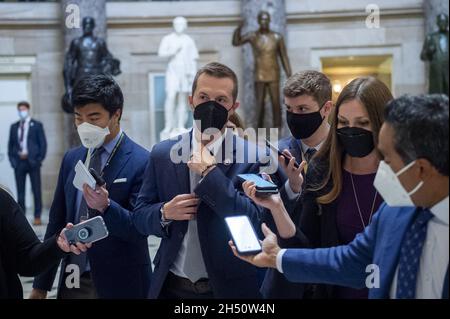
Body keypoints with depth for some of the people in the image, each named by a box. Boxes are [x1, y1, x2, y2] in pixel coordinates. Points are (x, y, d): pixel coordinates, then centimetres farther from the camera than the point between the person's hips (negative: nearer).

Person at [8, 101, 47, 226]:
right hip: (18, 162, 3)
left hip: (32, 162, -3)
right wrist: (12, 159, 4)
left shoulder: (37, 125, 5)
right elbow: (10, 144, 16)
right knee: (20, 191, 3)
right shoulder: (14, 126, 14)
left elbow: (43, 143, 2)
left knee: (36, 191, -2)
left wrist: (39, 159, -6)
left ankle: (37, 217, 2)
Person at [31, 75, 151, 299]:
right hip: (72, 280, 5)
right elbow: (57, 221, 10)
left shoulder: (141, 162, -11)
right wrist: (41, 285, 10)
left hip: (119, 284, -5)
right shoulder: (71, 159, 7)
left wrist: (106, 206, -31)